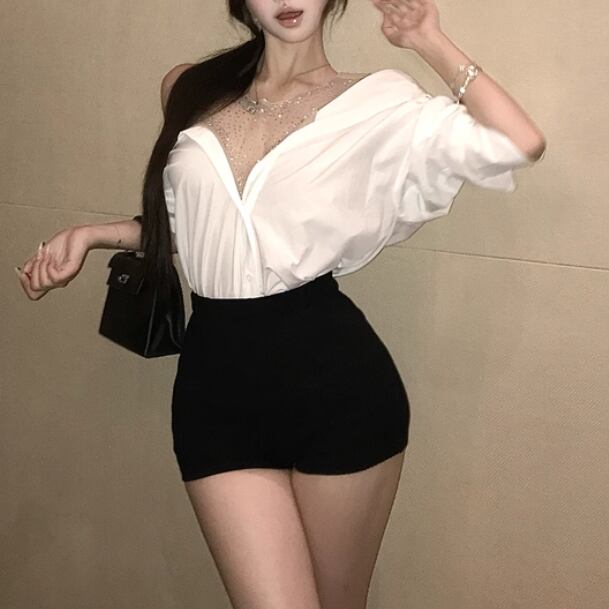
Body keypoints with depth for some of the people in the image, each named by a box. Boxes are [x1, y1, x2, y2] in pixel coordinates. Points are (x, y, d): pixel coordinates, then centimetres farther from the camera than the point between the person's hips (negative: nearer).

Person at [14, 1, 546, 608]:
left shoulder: (375, 103, 0)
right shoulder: (188, 90, 11)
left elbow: (520, 144, -13)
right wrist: (90, 234, 12)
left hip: (338, 380, -2)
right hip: (215, 387, 2)